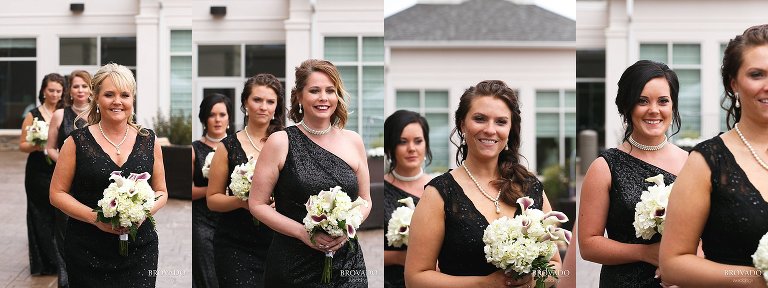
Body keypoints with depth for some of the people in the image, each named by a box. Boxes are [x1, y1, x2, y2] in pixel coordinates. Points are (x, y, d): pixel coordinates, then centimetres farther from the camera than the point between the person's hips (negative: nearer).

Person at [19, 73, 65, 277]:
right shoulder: (33, 116, 0)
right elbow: (22, 145, 1)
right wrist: (35, 146, -18)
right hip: (39, 174, -2)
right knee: (41, 216, 2)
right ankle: (44, 262, 11)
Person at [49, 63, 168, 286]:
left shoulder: (148, 141, 7)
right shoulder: (77, 142, 0)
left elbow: (161, 192, 12)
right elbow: (57, 193, 0)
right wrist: (94, 217, -14)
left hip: (140, 249, 2)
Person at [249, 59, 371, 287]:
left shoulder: (353, 141, 6)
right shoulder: (280, 142, -4)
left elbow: (365, 201, 12)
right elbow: (257, 204, -3)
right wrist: (303, 232, -14)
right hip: (294, 265, -2)